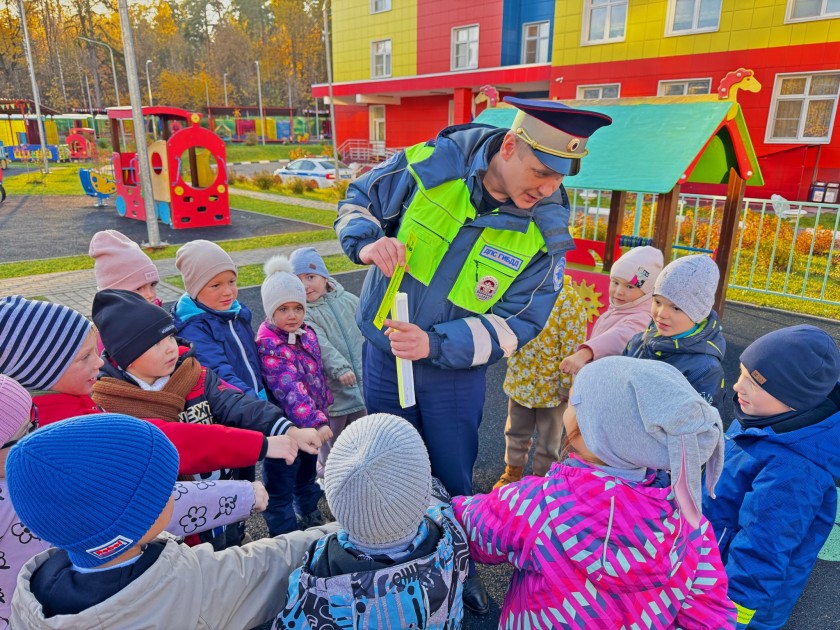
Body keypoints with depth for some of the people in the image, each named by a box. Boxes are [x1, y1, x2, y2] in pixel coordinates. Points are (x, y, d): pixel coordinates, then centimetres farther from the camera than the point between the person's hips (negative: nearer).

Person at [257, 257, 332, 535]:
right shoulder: (268, 345, -24)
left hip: (311, 422, 8)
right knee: (281, 484, 9)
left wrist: (323, 408, 16)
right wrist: (315, 421, -39)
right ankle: (285, 535, 28)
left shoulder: (307, 334, 0)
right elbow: (290, 389, -33)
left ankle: (309, 514, 51)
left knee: (307, 471, 28)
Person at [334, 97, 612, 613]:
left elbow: (515, 323, -17)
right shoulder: (431, 165, -18)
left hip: (457, 372, -1)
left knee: (454, 479, 16)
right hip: (386, 354, 1)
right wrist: (366, 243, -25)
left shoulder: (547, 230, -17)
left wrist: (435, 344, -29)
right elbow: (359, 202, -2)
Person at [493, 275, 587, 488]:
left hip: (551, 385, -5)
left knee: (548, 440, 15)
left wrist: (567, 385, -15)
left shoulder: (569, 300, -20)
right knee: (515, 431, 22)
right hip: (520, 380, 6)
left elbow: (572, 347, -18)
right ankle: (512, 472, 43)